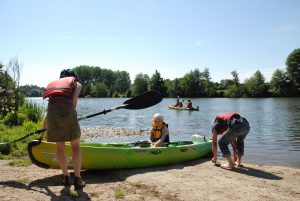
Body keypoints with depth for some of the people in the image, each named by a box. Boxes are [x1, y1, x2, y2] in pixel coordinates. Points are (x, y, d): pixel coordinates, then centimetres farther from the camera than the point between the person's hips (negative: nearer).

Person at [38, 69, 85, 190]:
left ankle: (66, 177, 25)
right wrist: (72, 115, 1)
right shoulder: (76, 83, 24)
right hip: (67, 111, -3)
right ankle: (77, 180, 9)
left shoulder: (53, 84, 35)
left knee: (60, 146, 19)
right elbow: (74, 99, -2)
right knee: (76, 146, 11)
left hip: (52, 113, 4)